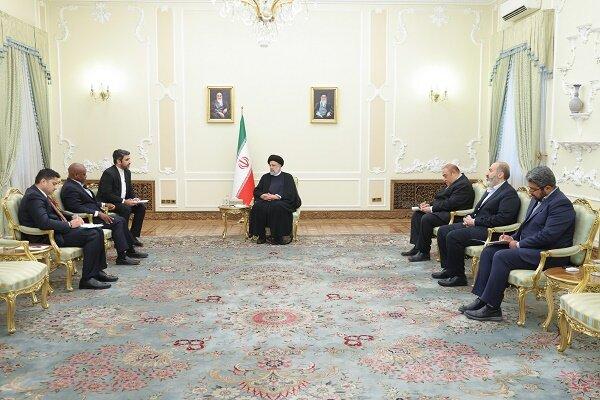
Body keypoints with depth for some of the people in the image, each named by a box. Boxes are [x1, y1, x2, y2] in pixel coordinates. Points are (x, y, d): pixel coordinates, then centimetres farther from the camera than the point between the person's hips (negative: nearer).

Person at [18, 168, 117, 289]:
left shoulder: (40, 193, 14)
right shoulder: (33, 197, -18)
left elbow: (56, 214, 23)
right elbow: (44, 223, -30)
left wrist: (73, 217, 5)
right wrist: (69, 224, -19)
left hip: (56, 231, 11)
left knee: (97, 231, 6)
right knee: (93, 235, -19)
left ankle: (98, 271, 11)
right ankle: (87, 279, -15)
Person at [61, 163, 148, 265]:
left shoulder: (78, 185, 15)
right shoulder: (69, 188, -16)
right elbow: (77, 208, -24)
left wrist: (104, 204, 11)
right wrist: (98, 214, -25)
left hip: (94, 214, 10)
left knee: (121, 220, 5)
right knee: (116, 222, -20)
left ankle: (130, 250, 11)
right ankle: (121, 257, -19)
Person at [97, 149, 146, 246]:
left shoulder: (127, 172, 9)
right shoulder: (108, 173, -18)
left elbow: (130, 191, 17)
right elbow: (107, 194, -24)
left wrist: (134, 198, -5)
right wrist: (124, 201, -28)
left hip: (123, 202, 9)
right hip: (108, 203, -8)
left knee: (141, 207, -8)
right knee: (126, 208, -32)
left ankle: (133, 236, -3)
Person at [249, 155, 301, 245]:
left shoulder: (287, 177, 8)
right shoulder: (265, 177, 20)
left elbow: (291, 194, -4)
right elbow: (256, 191, 16)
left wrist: (276, 197, -17)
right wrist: (262, 195, -8)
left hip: (282, 201, -3)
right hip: (266, 200, 3)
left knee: (276, 207, -36)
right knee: (258, 207, -28)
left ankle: (277, 237, -29)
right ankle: (261, 236, -23)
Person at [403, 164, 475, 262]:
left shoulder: (464, 185, -14)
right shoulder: (452, 184, 19)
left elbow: (450, 203, -23)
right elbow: (439, 199, 22)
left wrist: (431, 209, -20)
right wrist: (429, 205, 3)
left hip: (452, 215, -11)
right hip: (442, 211, 12)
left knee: (426, 219, -29)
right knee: (417, 214, 6)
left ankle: (424, 253, -20)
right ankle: (417, 247, 1)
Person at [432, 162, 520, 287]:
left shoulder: (510, 193, -11)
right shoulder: (491, 190, 20)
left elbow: (503, 218, -21)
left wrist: (475, 222, -17)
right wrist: (470, 218, 4)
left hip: (487, 230, -10)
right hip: (476, 224, 10)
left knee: (453, 236, -26)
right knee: (443, 231, 3)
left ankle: (458, 276, -13)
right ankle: (448, 268, 9)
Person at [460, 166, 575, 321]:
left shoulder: (561, 204, -16)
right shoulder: (538, 198, 14)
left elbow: (547, 235, -24)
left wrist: (519, 244, -16)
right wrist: (514, 238, 4)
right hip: (527, 246, 10)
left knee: (502, 256, -26)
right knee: (488, 251, -3)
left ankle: (492, 308, -19)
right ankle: (482, 299, -6)